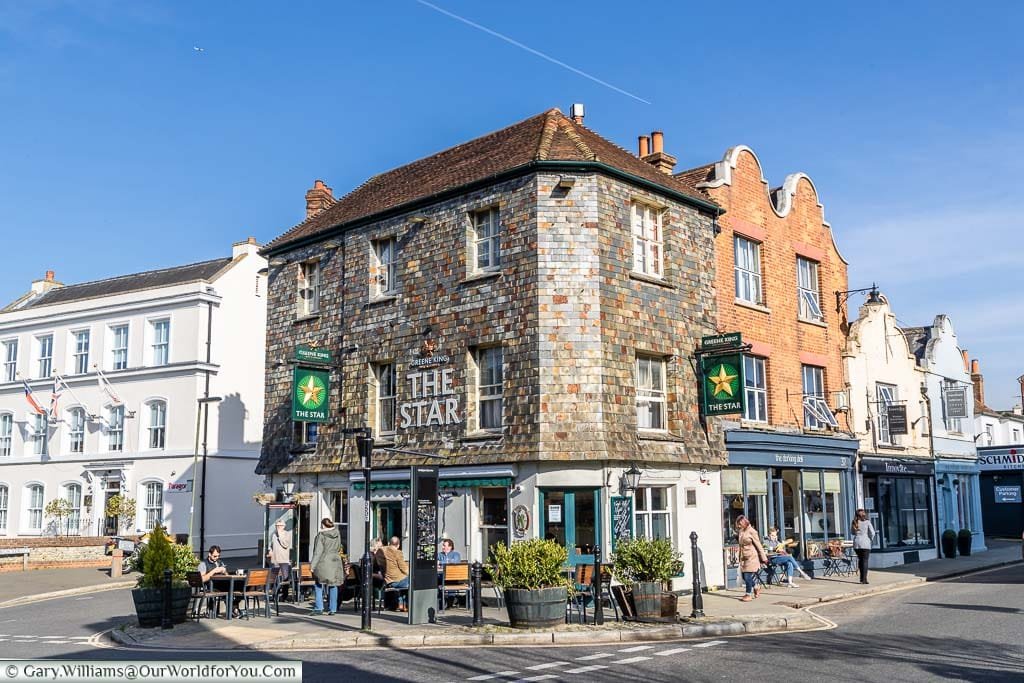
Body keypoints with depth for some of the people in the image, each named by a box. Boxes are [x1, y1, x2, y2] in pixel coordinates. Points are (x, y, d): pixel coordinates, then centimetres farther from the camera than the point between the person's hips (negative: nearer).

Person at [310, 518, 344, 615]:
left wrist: (312, 564, -9)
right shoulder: (337, 534, 6)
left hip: (323, 563, -5)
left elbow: (318, 552, -12)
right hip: (335, 562, 5)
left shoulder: (321, 535, -10)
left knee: (319, 586, 5)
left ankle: (318, 608, 2)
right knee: (333, 586, 8)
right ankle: (332, 609, 9)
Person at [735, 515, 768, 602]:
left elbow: (759, 545, -9)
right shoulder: (740, 532, 9)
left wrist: (763, 558, -7)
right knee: (744, 576, 8)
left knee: (748, 576, -8)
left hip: (752, 557, -7)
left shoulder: (752, 531, -11)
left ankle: (748, 594, 6)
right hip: (743, 558, 7)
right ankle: (756, 588, 32)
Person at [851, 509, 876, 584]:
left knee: (860, 559, 18)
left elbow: (852, 532, 13)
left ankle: (862, 577, 23)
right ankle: (864, 579, -5)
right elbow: (872, 533, -6)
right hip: (865, 543, -4)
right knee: (865, 560, 0)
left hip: (856, 543, 4)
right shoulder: (867, 522, -6)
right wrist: (870, 539, 10)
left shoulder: (854, 522, 3)